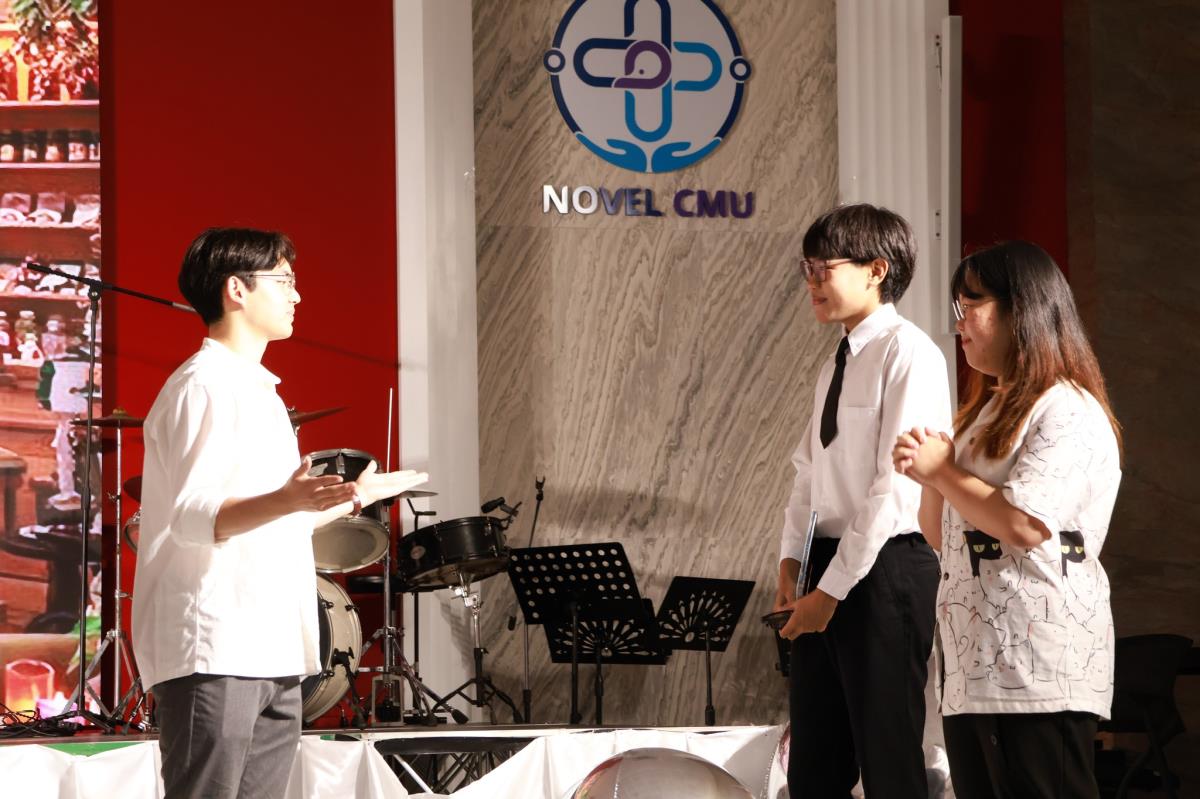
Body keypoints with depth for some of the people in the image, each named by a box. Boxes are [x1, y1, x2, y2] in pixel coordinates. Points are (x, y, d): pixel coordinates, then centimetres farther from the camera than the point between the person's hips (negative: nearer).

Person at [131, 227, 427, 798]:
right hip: (213, 651, -10)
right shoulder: (202, 388, -8)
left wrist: (356, 495, 33)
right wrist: (287, 500, -35)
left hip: (272, 654, 10)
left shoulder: (257, 391, 23)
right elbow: (193, 517, -20)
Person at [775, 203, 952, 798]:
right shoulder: (838, 363, 16)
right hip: (825, 573, 8)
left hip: (883, 570, -8)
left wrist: (834, 589, -15)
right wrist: (791, 562, 4)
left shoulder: (907, 353, -11)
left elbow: (896, 486, -16)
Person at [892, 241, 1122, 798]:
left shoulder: (1068, 412, -8)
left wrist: (943, 471, -7)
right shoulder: (989, 412, 23)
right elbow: (942, 538, 25)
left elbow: (1024, 523, -21)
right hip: (972, 668, 10)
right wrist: (929, 478, 4)